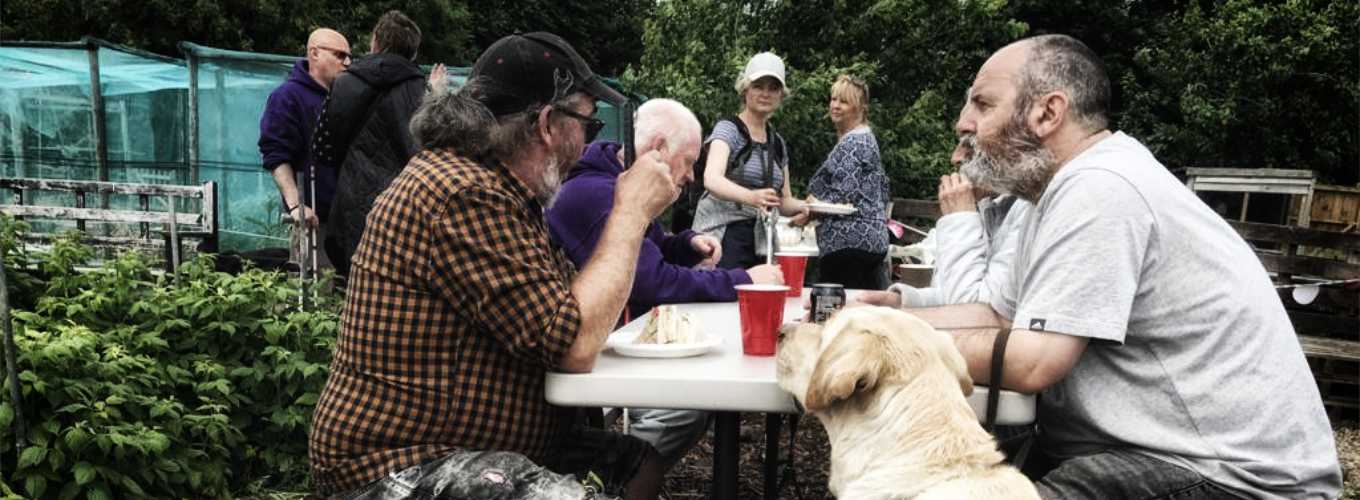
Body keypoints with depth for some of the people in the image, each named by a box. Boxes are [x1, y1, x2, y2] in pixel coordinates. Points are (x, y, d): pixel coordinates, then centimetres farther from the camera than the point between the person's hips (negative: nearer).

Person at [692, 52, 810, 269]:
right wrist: (751, 197, -39)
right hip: (725, 238, -6)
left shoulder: (778, 143, 17)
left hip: (762, 244, 6)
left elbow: (784, 200, 23)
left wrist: (802, 207, -1)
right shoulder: (728, 129, -2)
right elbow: (712, 180, -21)